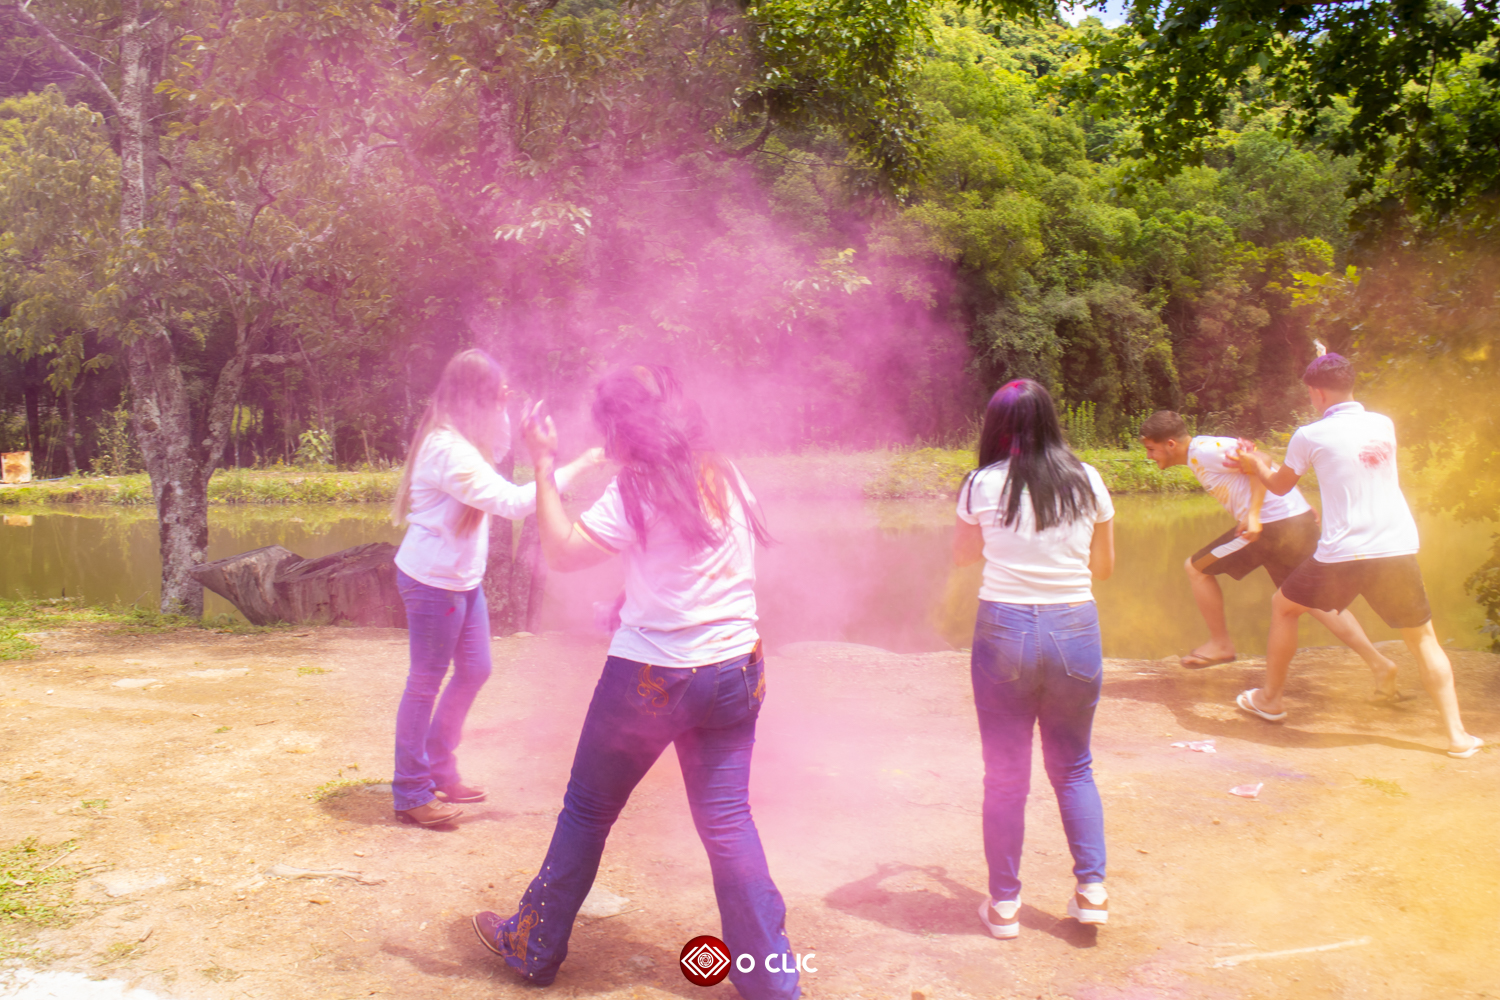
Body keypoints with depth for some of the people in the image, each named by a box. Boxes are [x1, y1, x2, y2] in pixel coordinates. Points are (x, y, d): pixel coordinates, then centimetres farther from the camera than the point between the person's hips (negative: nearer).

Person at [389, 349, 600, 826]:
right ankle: (410, 793, 17)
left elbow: (499, 443, 29)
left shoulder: (465, 438, 5)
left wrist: (500, 407, 9)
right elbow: (511, 501, -31)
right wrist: (576, 467, -26)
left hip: (463, 577, 10)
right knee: (426, 681, 2)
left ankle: (438, 770, 34)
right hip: (433, 579, -10)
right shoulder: (447, 449, -26)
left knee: (474, 670, 17)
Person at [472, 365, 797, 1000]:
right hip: (735, 671, 5)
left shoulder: (637, 491, -14)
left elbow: (561, 551, -19)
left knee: (587, 812, 13)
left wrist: (543, 464, -14)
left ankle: (533, 949, 31)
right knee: (727, 821, 8)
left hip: (651, 678, -5)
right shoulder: (726, 478, 5)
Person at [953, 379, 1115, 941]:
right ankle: (1091, 889, 17)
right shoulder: (1087, 482, 1)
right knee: (1073, 767, 20)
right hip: (1076, 628, 2)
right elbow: (1105, 567, 12)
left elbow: (962, 555, 14)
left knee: (1005, 774, 10)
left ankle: (1004, 904, 18)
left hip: (1005, 630, -2)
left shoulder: (984, 484, -3)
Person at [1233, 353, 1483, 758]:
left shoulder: (1310, 436, -4)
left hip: (1342, 556, -3)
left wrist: (1254, 464, 34)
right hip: (1398, 551, 3)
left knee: (1283, 605, 20)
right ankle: (1457, 734, 11)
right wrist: (1267, 463, 35)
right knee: (1423, 638, 15)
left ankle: (1270, 699, 29)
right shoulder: (1383, 425, 10)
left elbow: (1280, 486, 12)